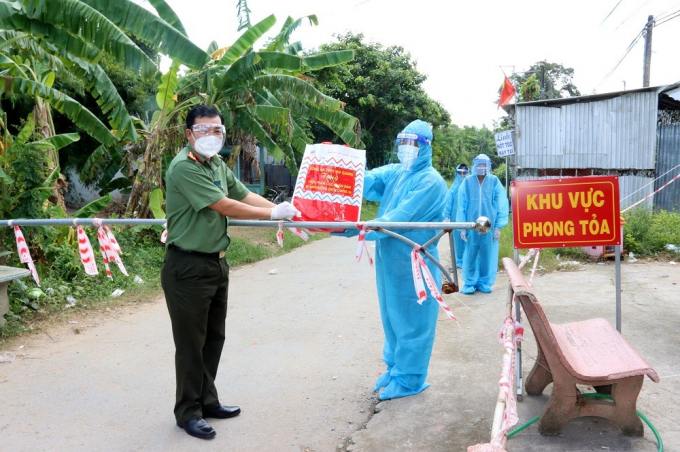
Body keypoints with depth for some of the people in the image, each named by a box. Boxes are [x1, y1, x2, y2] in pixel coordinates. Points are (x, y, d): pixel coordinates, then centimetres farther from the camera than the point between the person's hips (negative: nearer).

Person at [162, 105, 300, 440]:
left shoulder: (218, 165, 9)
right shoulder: (183, 167, -18)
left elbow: (245, 195, 7)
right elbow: (225, 206, -22)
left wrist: (285, 210, -4)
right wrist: (273, 214, -16)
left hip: (216, 263, 9)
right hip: (188, 268, -9)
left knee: (214, 337, 17)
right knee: (191, 342, 3)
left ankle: (207, 400, 33)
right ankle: (188, 412, 20)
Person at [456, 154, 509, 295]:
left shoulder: (494, 181, 2)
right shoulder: (467, 182, 2)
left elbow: (502, 204, 2)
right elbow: (461, 205, 3)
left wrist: (498, 226, -2)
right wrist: (462, 227, -1)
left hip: (490, 226, 0)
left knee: (488, 255, 5)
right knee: (471, 254, 4)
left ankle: (484, 282, 17)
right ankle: (470, 283, 14)